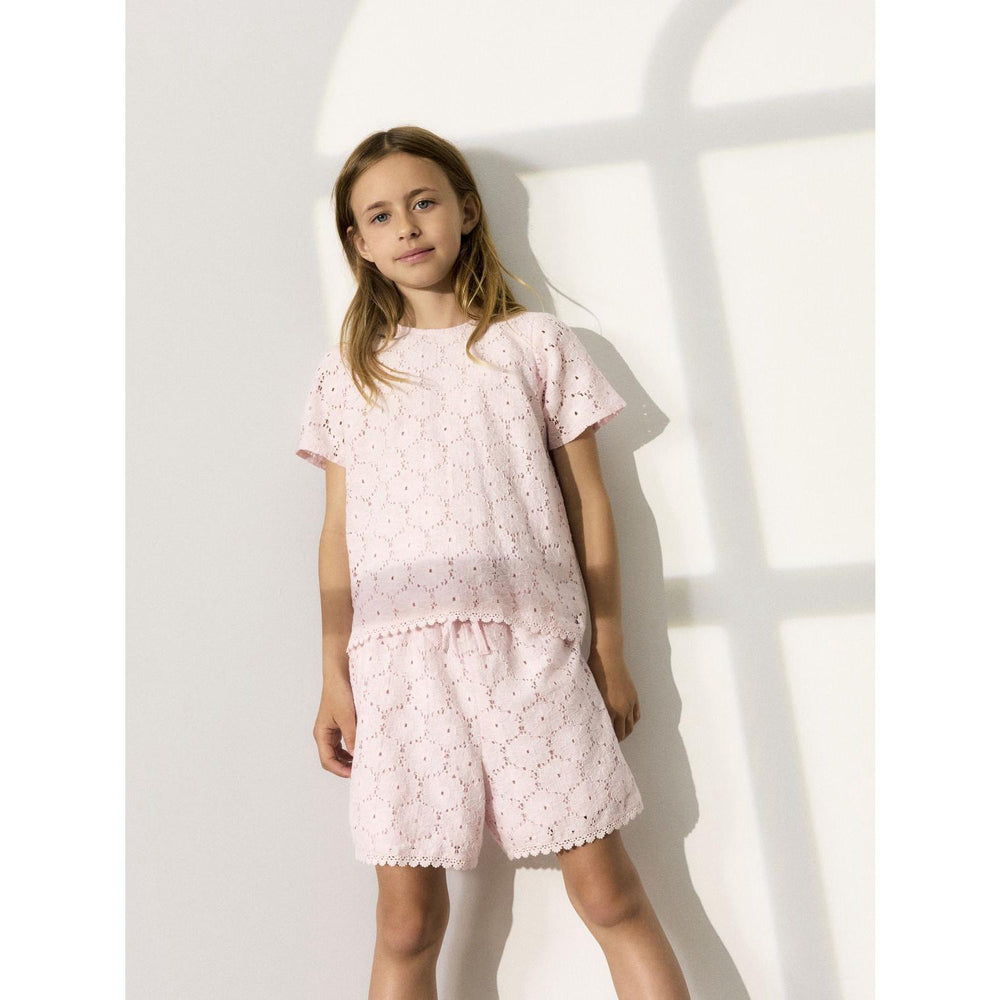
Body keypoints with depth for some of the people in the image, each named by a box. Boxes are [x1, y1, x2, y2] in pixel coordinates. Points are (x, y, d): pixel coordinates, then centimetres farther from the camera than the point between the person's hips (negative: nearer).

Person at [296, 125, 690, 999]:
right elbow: (339, 532, 12)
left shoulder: (536, 344, 9)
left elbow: (589, 502, 9)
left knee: (608, 891, 0)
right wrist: (334, 679, 8)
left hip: (529, 644, -1)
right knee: (407, 919, 5)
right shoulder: (348, 373, 13)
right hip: (399, 655, 1)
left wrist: (610, 651, 6)